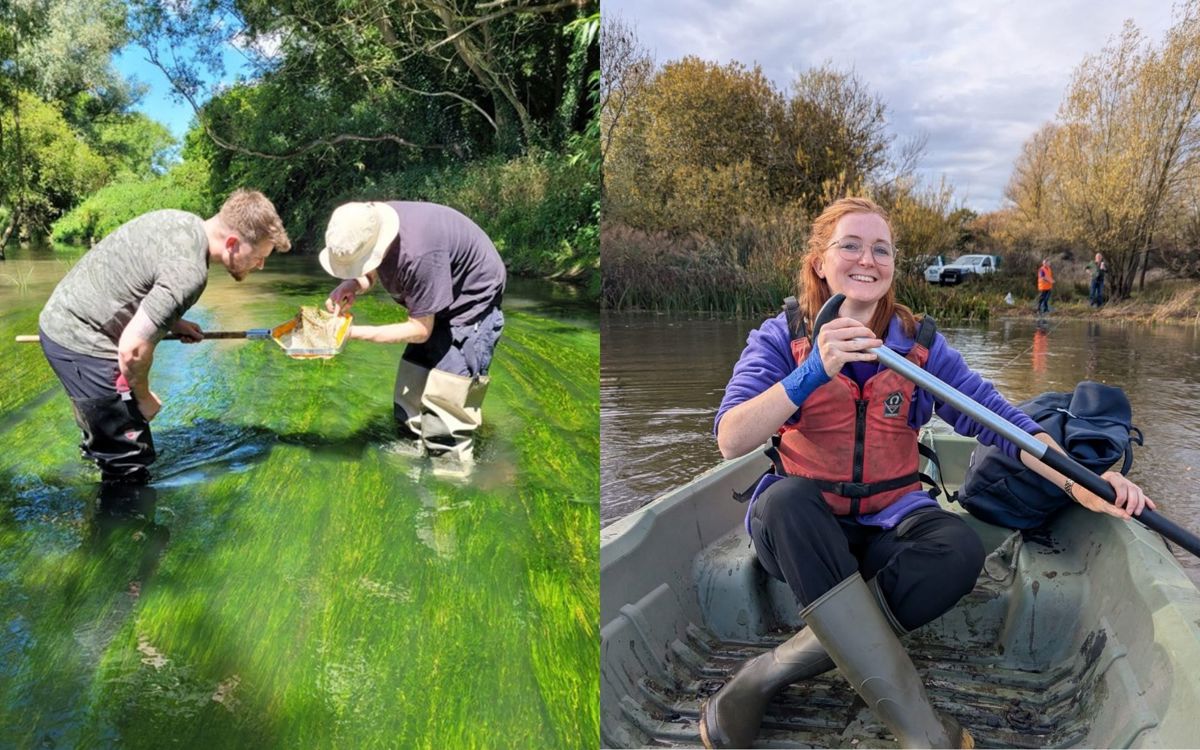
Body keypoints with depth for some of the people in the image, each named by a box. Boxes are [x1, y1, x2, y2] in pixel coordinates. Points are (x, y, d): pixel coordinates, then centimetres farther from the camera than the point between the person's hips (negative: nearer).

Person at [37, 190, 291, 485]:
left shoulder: (183, 221, 2)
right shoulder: (189, 272, -27)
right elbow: (133, 349, -27)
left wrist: (171, 322, 12)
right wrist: (144, 397, -9)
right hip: (80, 341, -10)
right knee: (129, 456, -4)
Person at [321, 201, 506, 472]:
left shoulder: (418, 254, -39)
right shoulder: (370, 222, -17)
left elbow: (421, 331, -27)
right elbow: (370, 274, 2)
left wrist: (355, 332, -27)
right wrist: (351, 286, -21)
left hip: (473, 302, -8)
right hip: (439, 302, 8)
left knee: (444, 395, -13)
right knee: (410, 387, 12)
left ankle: (450, 473, -2)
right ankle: (411, 453, 27)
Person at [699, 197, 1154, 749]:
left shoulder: (920, 343, 4)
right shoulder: (781, 338, -5)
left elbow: (995, 415, -3)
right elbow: (731, 441, -20)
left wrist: (1079, 482, -18)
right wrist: (812, 373, -33)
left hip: (887, 523, 3)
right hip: (800, 529, -2)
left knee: (961, 549, -29)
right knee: (785, 496, -37)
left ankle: (769, 673, -25)